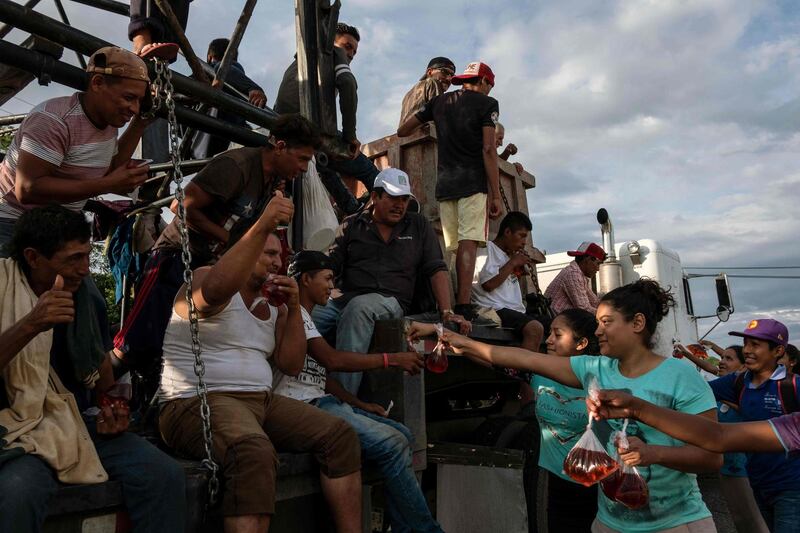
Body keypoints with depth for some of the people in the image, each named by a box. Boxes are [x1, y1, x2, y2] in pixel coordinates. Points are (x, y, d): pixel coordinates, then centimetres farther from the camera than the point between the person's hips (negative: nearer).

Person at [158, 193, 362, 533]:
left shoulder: (273, 306, 19)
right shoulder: (204, 278, -3)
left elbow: (291, 366, 14)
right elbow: (216, 289, -31)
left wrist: (293, 308, 3)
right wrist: (263, 226, -37)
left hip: (261, 400, 8)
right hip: (197, 403, -8)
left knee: (339, 435, -6)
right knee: (255, 453, -39)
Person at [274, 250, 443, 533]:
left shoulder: (305, 317, 25)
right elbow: (332, 360, -17)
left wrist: (359, 404, 11)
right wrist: (392, 359, -11)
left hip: (321, 400, 10)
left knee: (402, 434, 2)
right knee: (392, 443, -21)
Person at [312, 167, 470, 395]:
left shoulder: (419, 226, 17)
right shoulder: (352, 225, 16)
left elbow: (436, 270, 10)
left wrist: (447, 312, -3)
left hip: (390, 301, -1)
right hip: (342, 299, 2)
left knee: (358, 307, -38)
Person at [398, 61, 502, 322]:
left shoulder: (439, 101, 19)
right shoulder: (487, 103, 5)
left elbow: (402, 131, 23)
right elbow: (488, 150, -6)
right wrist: (496, 195, -6)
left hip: (445, 183, 5)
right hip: (473, 183, -5)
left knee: (449, 247, 5)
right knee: (468, 242, -13)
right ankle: (463, 306, -23)